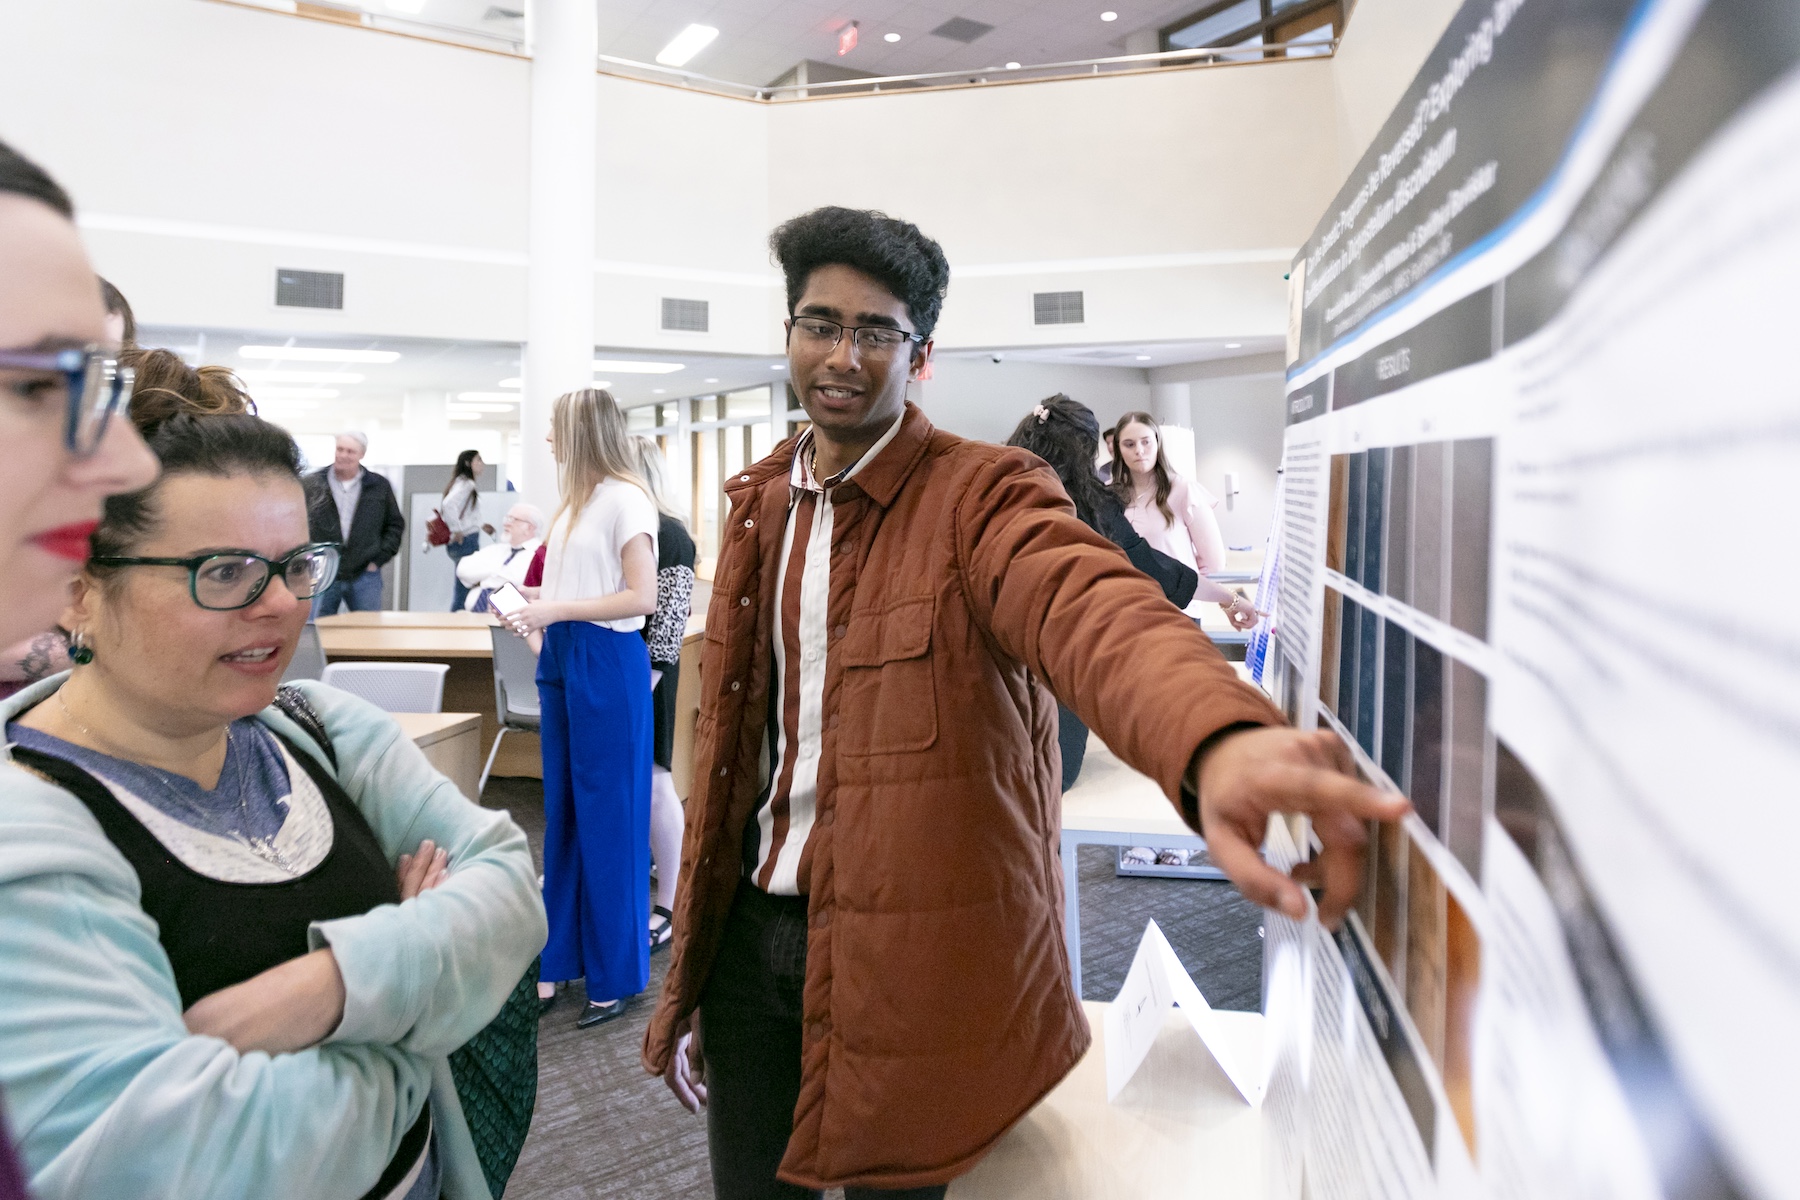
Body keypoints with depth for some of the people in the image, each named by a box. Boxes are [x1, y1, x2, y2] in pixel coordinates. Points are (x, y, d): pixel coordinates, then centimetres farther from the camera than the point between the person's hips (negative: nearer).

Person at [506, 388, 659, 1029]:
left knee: (608, 819, 1)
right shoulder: (576, 501, 14)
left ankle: (615, 976, 15)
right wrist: (529, 602, 6)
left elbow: (642, 597, -17)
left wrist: (557, 609, -16)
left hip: (607, 664, -8)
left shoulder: (625, 498, -11)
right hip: (560, 660, 8)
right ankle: (557, 962, 26)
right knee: (562, 814, 13)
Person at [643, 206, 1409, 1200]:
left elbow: (1094, 607, -35)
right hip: (753, 926, 6)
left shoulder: (981, 496, -12)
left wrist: (1218, 740, -58)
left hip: (918, 958, -5)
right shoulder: (759, 504, 6)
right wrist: (689, 968, 11)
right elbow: (729, 735, 9)